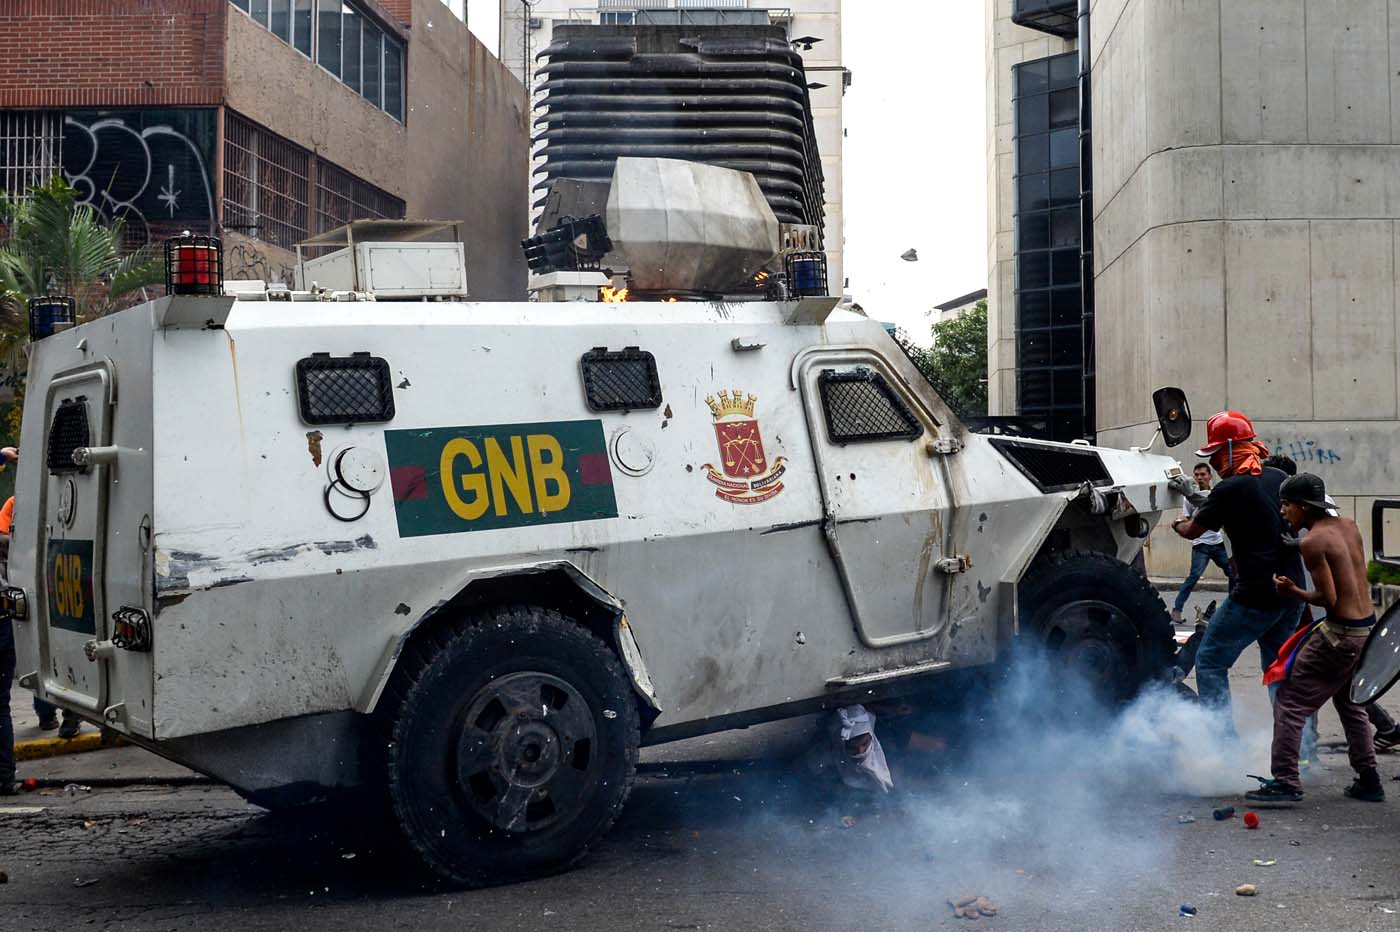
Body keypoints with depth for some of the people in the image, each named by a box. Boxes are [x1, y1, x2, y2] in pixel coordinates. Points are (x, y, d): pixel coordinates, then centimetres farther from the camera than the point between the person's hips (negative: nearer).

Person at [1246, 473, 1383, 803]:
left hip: (1340, 634, -9)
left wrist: (1293, 592, -5)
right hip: (1368, 628, 9)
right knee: (1350, 704, 25)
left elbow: (1329, 599, -19)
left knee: (1289, 701, -1)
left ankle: (1285, 782, -3)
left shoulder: (1313, 542, -16)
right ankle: (1369, 782, 29)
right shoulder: (1349, 526, 7)